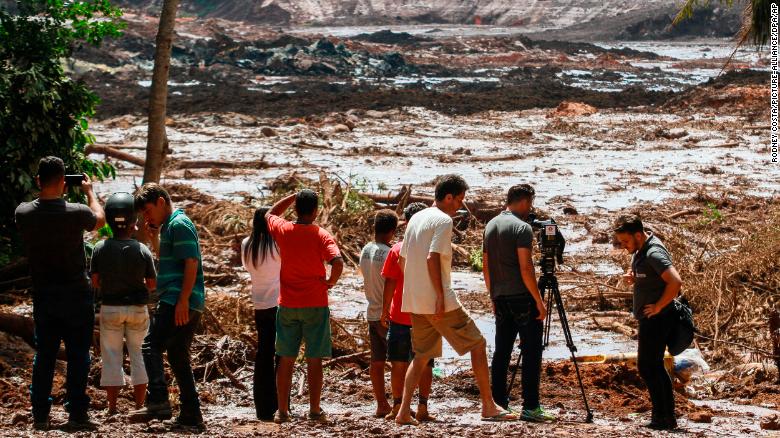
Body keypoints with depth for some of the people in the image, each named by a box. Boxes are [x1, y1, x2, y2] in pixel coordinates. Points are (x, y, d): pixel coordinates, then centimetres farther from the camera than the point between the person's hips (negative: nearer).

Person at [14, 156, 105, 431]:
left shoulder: (23, 213, -7)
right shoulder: (76, 213, -16)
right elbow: (100, 219, 7)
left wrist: (47, 192, 18)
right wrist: (89, 191, 20)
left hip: (42, 295, 3)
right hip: (76, 295, -3)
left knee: (44, 354, 10)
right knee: (78, 355, 4)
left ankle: (40, 415, 10)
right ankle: (77, 413, 4)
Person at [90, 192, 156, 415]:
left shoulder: (100, 248, -10)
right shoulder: (142, 250, -11)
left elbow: (95, 282, -4)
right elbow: (152, 284, -4)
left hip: (110, 307, 0)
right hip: (137, 307, 0)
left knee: (111, 356, 8)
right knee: (139, 355, 10)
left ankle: (112, 407, 8)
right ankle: (139, 405, 10)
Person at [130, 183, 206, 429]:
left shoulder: (179, 224, -8)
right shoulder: (168, 226, 22)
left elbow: (191, 263, -17)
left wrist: (183, 301, -23)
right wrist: (154, 237, 18)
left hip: (179, 302, -10)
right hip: (188, 305, 10)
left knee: (151, 346, -12)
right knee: (178, 357, 11)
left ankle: (158, 403, -20)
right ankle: (190, 415, 10)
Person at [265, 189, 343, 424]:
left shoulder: (283, 230, -1)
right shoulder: (321, 236, -9)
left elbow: (270, 214, 22)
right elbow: (337, 262, -23)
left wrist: (294, 196, 19)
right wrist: (331, 281, -5)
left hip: (287, 305, 3)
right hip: (315, 305, -3)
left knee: (286, 359, 9)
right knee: (314, 360, 3)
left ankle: (282, 411, 11)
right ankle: (315, 411, 4)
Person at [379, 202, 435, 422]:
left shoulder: (398, 249, -5)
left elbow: (390, 283, -6)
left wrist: (384, 312, 2)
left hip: (400, 316, -1)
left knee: (398, 363, 7)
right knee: (425, 364, 5)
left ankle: (397, 407, 5)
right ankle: (422, 408, 2)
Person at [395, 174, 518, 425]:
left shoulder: (415, 219, 15)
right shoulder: (443, 220, -11)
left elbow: (402, 260, 18)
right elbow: (432, 258, -22)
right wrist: (440, 296, -21)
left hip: (415, 302, 8)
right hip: (439, 301, -8)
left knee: (421, 355, 14)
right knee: (477, 345, 1)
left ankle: (404, 412, 4)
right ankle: (488, 407, 1)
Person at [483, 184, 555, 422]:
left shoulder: (490, 226, 13)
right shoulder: (522, 228, -11)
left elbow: (486, 267, 17)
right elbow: (525, 269, -17)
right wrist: (539, 301, -13)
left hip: (500, 298, 8)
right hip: (522, 297, -8)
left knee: (501, 352, 10)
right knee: (531, 351, -5)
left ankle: (498, 405, 10)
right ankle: (530, 407, -8)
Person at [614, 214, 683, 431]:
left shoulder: (654, 253, -20)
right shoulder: (639, 250, 10)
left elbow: (675, 282, -30)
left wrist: (658, 307, -21)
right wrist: (632, 277, 6)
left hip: (657, 318, -10)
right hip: (649, 318, 10)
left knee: (646, 366, -9)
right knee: (655, 366, 13)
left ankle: (661, 417, -7)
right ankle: (669, 417, 15)